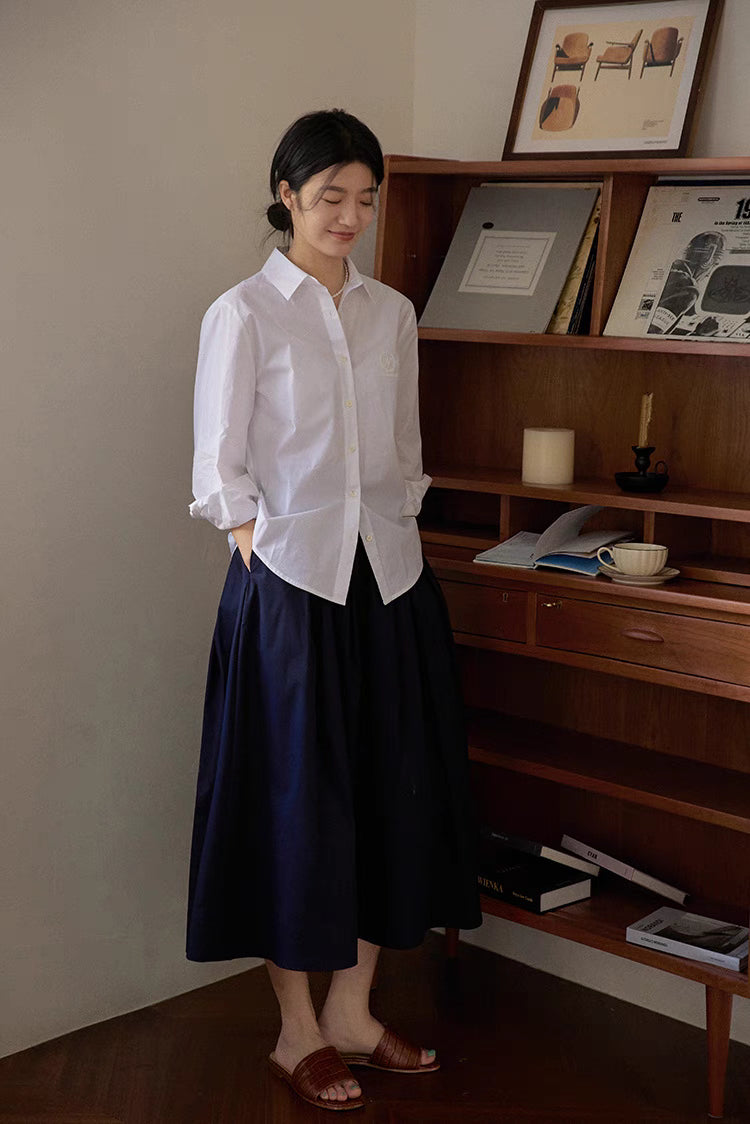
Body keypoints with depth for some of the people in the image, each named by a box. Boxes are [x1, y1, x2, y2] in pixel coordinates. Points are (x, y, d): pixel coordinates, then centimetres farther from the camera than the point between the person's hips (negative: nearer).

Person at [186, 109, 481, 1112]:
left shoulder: (392, 313, 10)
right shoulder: (244, 314, -4)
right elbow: (220, 468, -4)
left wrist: (400, 533, 10)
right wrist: (263, 558, -9)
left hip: (390, 579, 5)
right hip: (291, 582, -5)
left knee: (391, 790, 9)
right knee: (298, 799, 2)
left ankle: (352, 1012, 25)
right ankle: (298, 1031, 17)